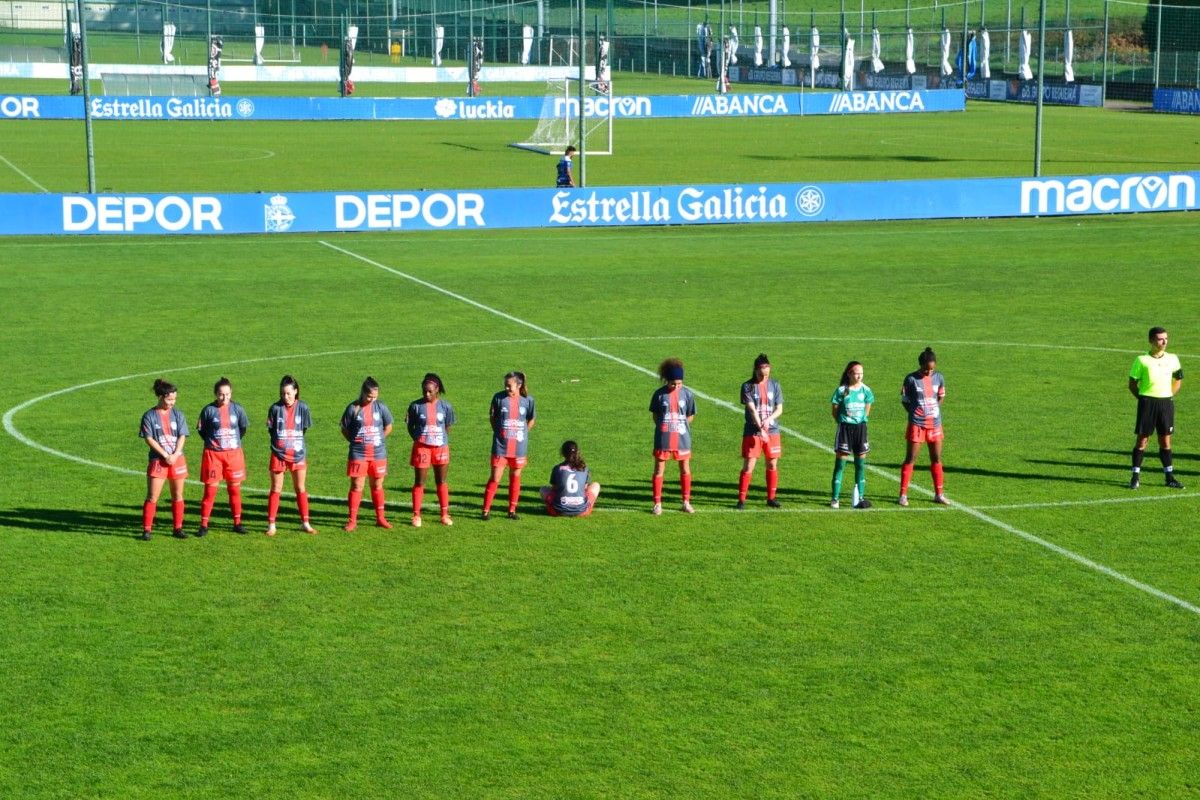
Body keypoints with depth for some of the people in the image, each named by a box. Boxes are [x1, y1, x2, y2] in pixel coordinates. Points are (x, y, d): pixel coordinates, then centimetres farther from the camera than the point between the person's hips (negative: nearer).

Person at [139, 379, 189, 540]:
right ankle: (146, 530, 0)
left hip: (177, 459, 3)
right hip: (157, 460, -3)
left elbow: (182, 436, 2)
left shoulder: (177, 414, 5)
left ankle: (178, 528, 15)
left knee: (178, 495, 7)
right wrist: (165, 455, -13)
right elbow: (149, 439, -8)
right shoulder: (149, 416, -4)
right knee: (152, 497, -5)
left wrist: (175, 455, -12)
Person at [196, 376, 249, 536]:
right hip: (213, 454, -2)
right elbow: (201, 430, 5)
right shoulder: (209, 410, -7)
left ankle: (237, 523, 17)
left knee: (234, 489, 8)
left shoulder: (237, 409, -1)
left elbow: (243, 428, 15)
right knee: (210, 490, -3)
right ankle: (204, 525, 2)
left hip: (234, 454, 2)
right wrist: (212, 442, 5)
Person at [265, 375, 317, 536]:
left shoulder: (302, 407, -2)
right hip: (278, 454, -1)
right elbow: (270, 430, 5)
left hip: (298, 454, 1)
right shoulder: (275, 408, -4)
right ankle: (271, 524, 7)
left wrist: (294, 442, 7)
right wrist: (279, 443, 3)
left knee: (300, 488, 7)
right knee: (276, 489, 3)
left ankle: (305, 523, 15)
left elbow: (303, 429, 7)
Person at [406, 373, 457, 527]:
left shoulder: (445, 406, -1)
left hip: (441, 447, 1)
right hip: (421, 447, -1)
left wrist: (442, 439, 2)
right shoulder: (416, 406, -5)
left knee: (441, 481, 8)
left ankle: (445, 514, 16)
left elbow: (448, 427, 9)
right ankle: (416, 515, 8)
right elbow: (410, 426, 4)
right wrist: (418, 439, -3)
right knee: (419, 482, 2)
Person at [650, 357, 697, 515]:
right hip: (663, 438, -1)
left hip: (682, 437, 1)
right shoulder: (659, 394, -6)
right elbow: (655, 415, 5)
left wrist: (681, 427, 0)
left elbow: (690, 415, 8)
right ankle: (657, 503, 9)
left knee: (685, 469, 7)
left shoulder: (687, 394, -3)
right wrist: (663, 428, -2)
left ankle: (686, 502, 18)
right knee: (659, 469, 2)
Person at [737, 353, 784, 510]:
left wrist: (769, 419, -15)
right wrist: (761, 429, -22)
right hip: (752, 432, -3)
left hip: (772, 431, 3)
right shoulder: (748, 386, -5)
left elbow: (779, 409, 4)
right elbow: (752, 409, -13)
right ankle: (741, 499, 1)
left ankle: (771, 498, 19)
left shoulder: (774, 385, 4)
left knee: (772, 465, 7)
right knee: (748, 466, -5)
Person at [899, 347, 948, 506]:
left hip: (935, 423, 4)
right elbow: (904, 399, -2)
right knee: (910, 459, -2)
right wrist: (914, 413, -5)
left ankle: (939, 494, 18)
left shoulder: (939, 378, 2)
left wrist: (935, 411, 6)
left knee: (936, 459, 9)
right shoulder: (911, 379, -10)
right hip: (917, 424, -4)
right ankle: (903, 494, 2)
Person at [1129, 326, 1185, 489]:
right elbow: (1132, 384, 2)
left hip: (1166, 402, 3)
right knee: (1142, 439, -1)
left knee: (1165, 440, 8)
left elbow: (1178, 379, 19)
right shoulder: (1142, 360, -3)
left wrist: (1170, 396, 8)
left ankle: (1170, 477, 13)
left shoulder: (1172, 359, 6)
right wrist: (1142, 399, -4)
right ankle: (1135, 476, 5)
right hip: (1147, 402, -3)